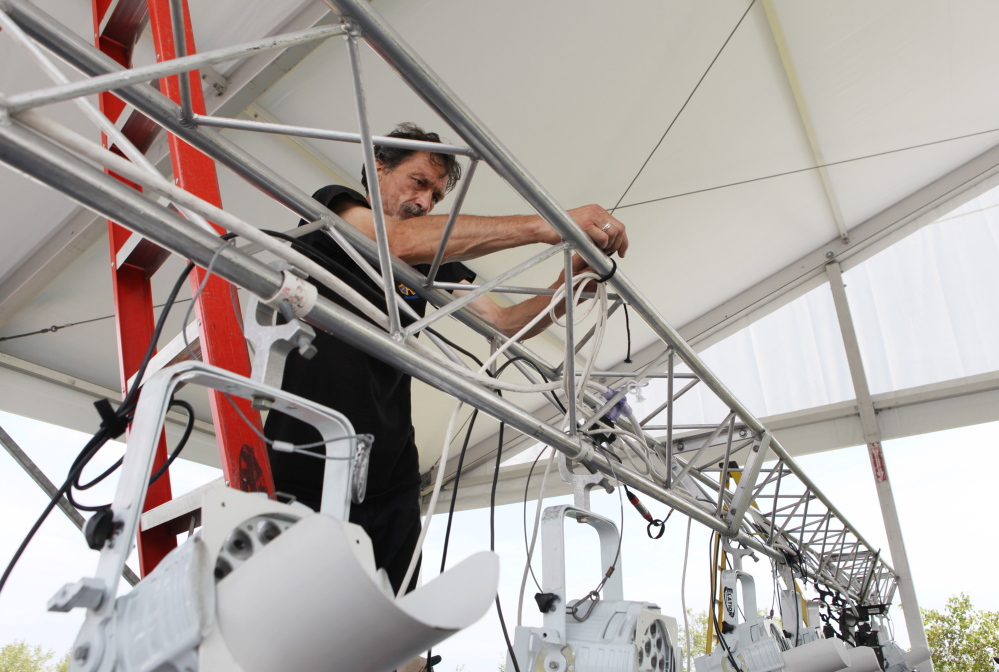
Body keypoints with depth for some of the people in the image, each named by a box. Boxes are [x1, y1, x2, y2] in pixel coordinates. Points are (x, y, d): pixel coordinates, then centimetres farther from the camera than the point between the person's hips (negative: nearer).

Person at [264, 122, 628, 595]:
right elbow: (402, 241, -20)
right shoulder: (332, 208, 2)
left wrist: (570, 283, -7)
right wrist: (544, 227, -24)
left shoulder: (431, 261, 19)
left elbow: (503, 323, 13)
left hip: (390, 476, 5)